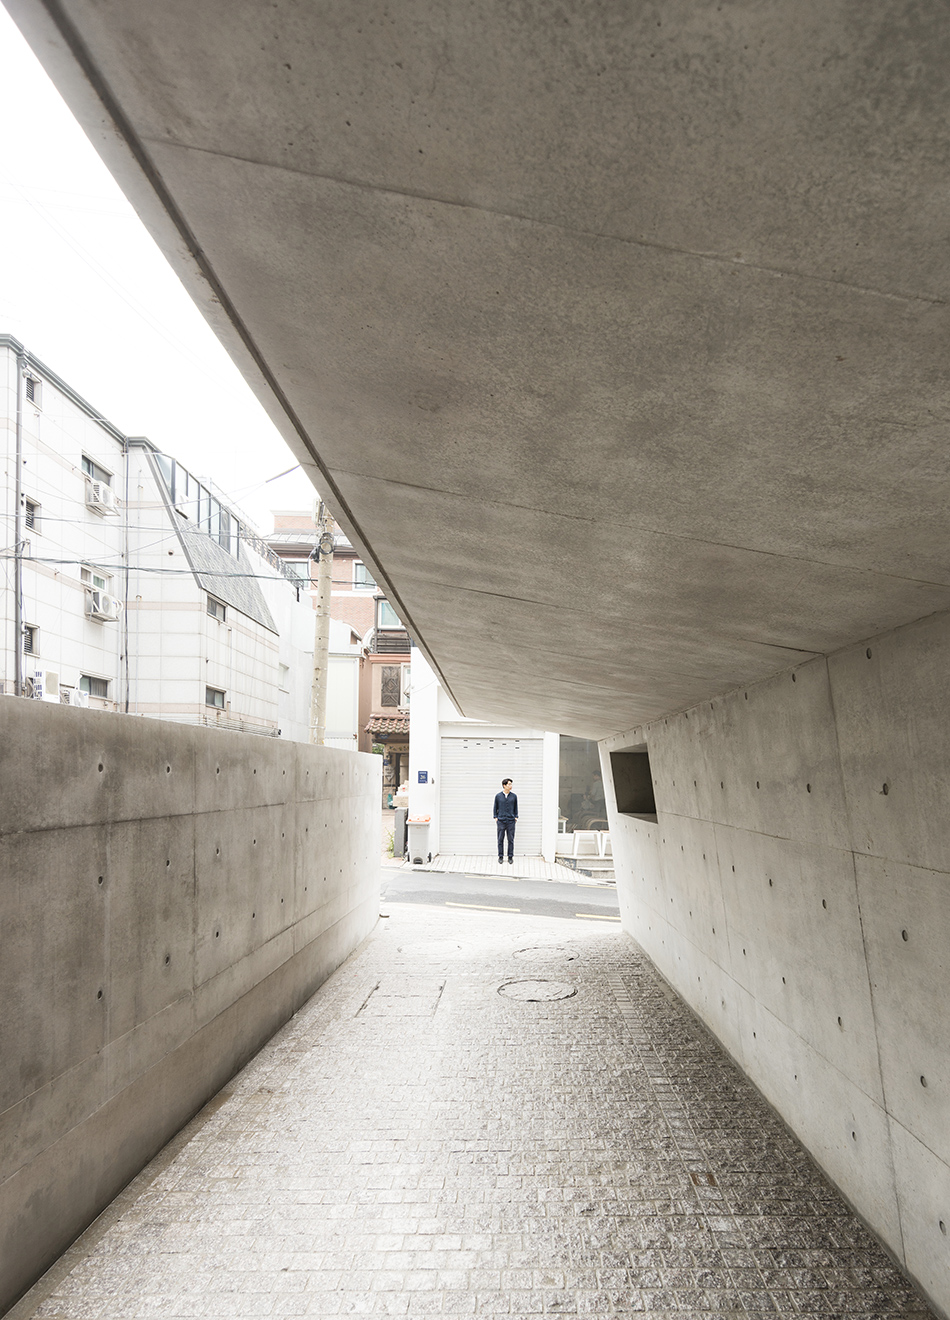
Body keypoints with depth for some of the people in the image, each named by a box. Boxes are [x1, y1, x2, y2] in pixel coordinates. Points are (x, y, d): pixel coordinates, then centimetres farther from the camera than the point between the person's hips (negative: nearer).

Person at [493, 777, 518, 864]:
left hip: (511, 821, 1)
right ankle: (500, 856, 14)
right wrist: (496, 817, 3)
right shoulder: (498, 796, 1)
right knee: (500, 839, 3)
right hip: (501, 821, -1)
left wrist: (516, 817, 5)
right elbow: (495, 807, 8)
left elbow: (516, 807, 12)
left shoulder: (514, 796, 4)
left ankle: (510, 857, 11)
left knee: (511, 840, 2)